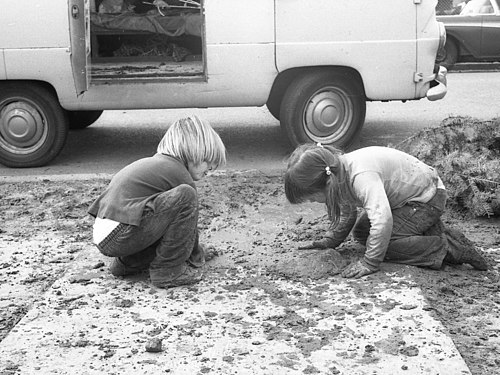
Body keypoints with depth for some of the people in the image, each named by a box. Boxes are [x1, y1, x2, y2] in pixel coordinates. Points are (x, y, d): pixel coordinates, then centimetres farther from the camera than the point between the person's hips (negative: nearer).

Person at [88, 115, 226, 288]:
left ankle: (128, 262, 19)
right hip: (118, 237, -10)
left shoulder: (153, 163, 25)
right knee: (185, 196, -17)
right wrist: (196, 259, 19)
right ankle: (166, 270, -11)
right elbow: (190, 227, 2)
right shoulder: (180, 175, -6)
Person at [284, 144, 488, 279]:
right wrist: (329, 241, 4)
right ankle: (432, 232, 11)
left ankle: (447, 248, -13)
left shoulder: (362, 177, -35)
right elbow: (347, 214, 12)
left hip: (427, 199, -10)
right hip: (406, 196, 10)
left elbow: (382, 220, -44)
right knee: (361, 232, 10)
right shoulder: (339, 173, -5)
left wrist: (369, 263, -37)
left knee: (379, 241, -18)